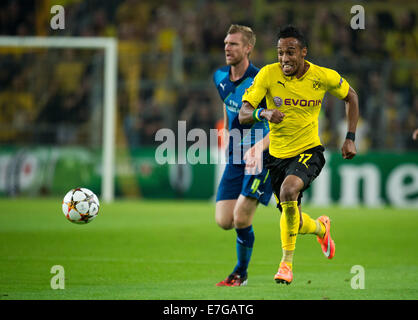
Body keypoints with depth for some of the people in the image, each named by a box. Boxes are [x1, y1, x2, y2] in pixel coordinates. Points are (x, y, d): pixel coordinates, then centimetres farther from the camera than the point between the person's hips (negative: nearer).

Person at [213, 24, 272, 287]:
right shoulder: (220, 78, 4)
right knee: (224, 221, -4)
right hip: (235, 157, 6)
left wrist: (259, 147, -28)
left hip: (261, 157, -6)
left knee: (241, 218, -14)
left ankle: (241, 273, 8)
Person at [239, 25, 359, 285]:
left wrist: (350, 138, 4)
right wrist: (263, 113, -39)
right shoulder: (268, 74, -12)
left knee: (289, 188, -32)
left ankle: (287, 262, -17)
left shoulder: (324, 77, -10)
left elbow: (351, 96, 10)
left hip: (308, 151, -2)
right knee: (296, 224, 8)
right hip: (278, 154, 2)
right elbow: (243, 114, -17)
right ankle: (321, 228, 46)